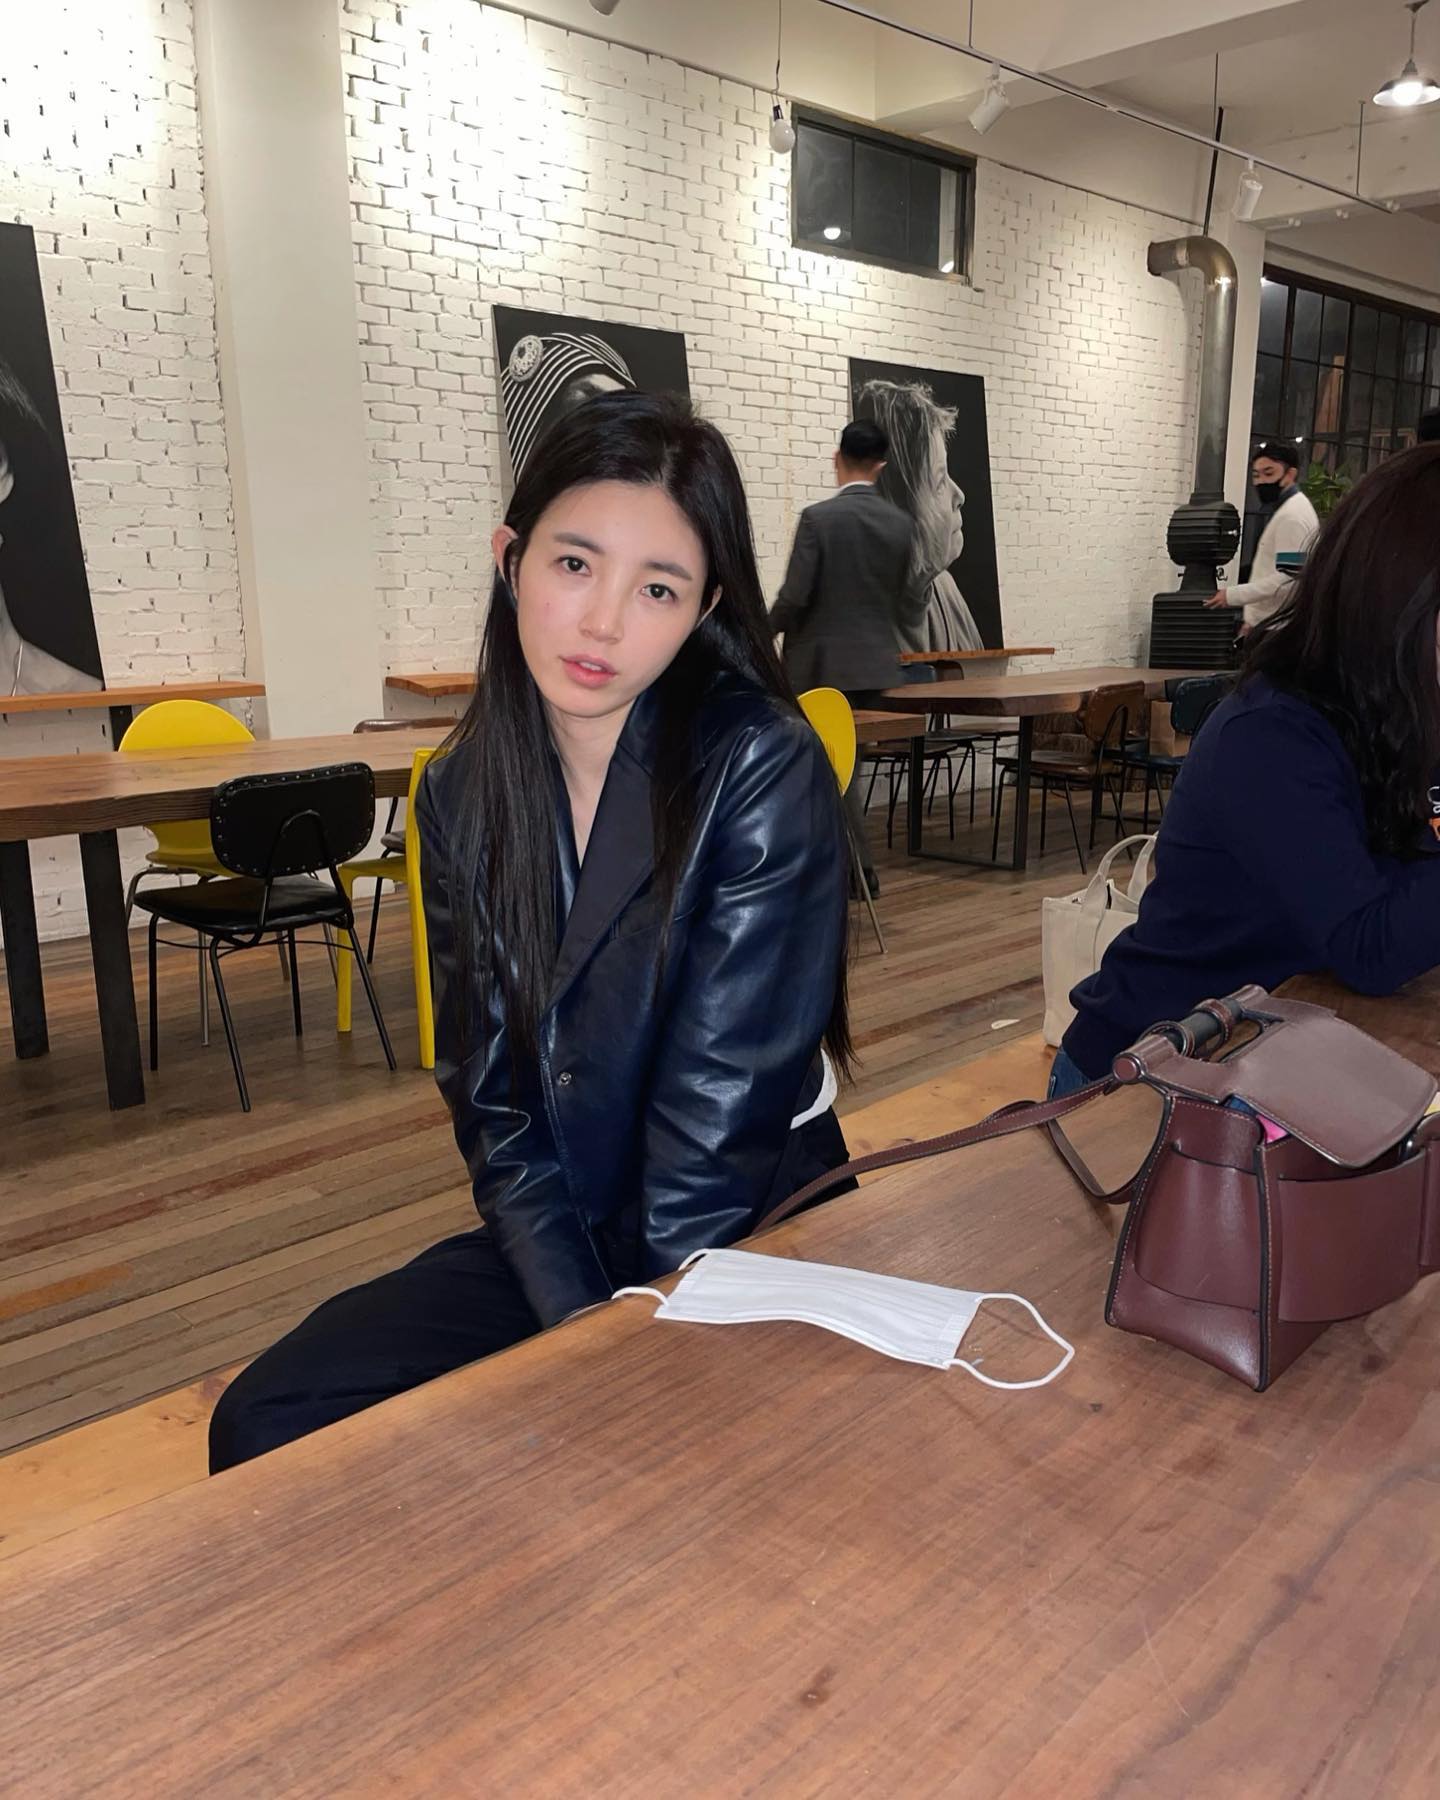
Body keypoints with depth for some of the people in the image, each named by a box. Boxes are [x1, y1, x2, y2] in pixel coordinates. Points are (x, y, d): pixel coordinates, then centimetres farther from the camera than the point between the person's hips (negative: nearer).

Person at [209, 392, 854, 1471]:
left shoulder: (762, 770, -17)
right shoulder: (462, 793, 0)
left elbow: (720, 1107, -18)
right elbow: (494, 1101, -2)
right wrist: (579, 1321, -12)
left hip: (754, 1232, -4)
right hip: (562, 1236, 5)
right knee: (266, 1426, -9)